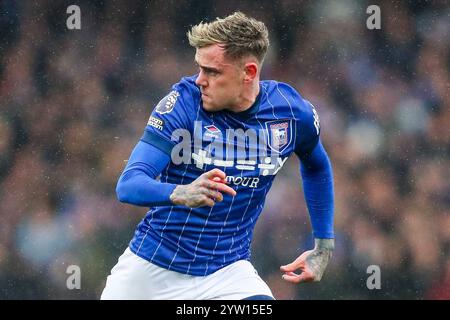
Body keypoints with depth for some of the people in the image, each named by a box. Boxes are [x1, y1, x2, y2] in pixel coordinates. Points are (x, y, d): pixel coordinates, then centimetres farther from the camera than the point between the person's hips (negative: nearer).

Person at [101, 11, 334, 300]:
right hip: (149, 266, 0)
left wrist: (324, 245, 13)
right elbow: (128, 185, -24)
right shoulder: (183, 102, -15)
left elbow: (316, 167, 16)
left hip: (227, 270, 0)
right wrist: (181, 194, -44)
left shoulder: (294, 113, -8)